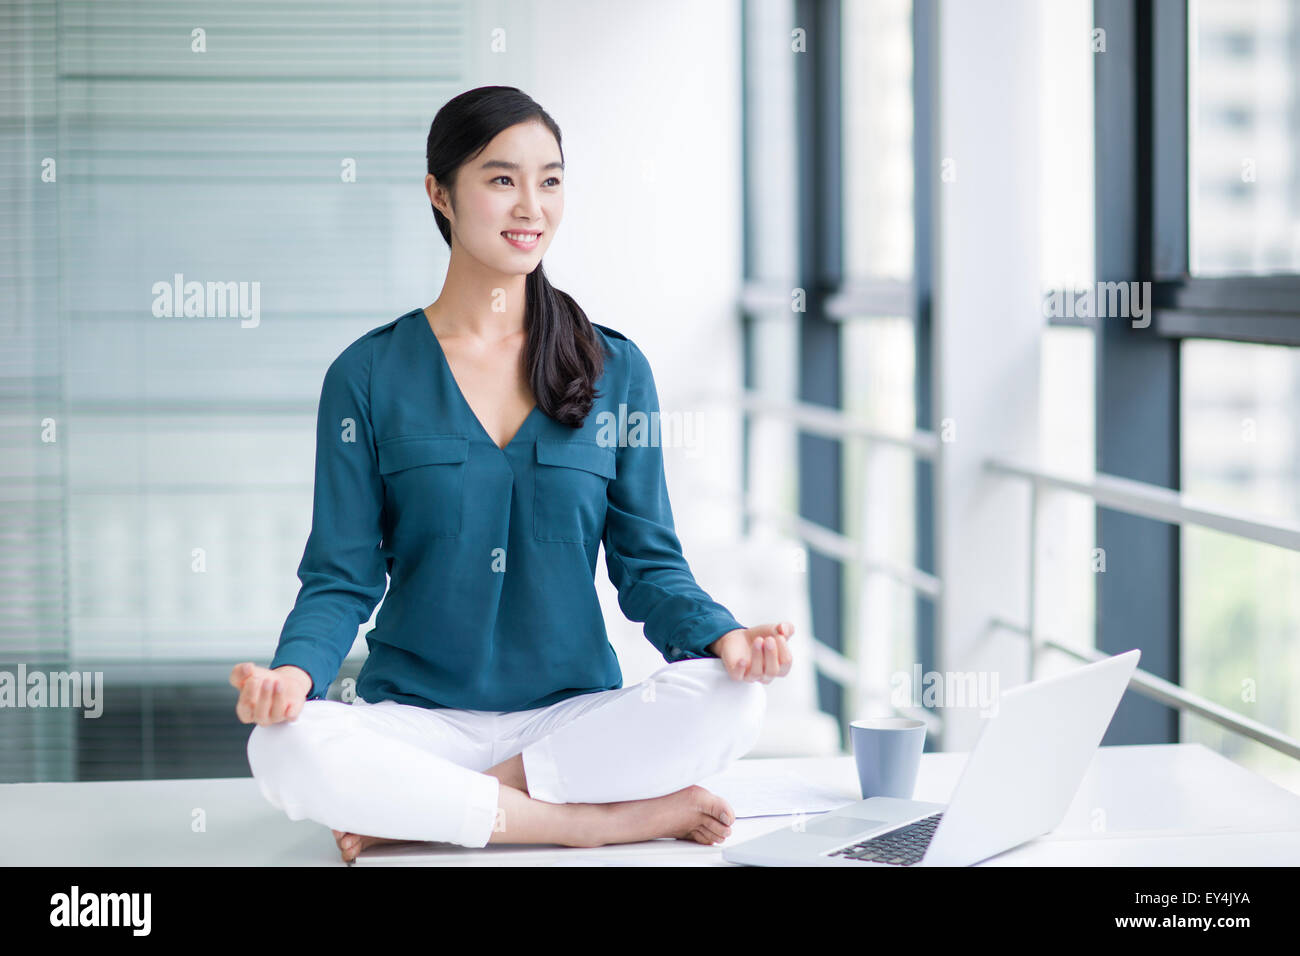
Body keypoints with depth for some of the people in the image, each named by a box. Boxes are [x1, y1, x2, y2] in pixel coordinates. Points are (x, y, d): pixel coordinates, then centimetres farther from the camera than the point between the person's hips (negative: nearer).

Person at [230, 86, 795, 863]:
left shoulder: (617, 370, 7)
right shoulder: (367, 376, 4)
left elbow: (647, 563, 7)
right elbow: (342, 578, 2)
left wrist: (723, 636, -15)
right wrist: (296, 670, -21)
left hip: (575, 712, 1)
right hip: (418, 720, -1)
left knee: (732, 701, -28)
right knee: (284, 750, -32)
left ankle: (425, 811, -20)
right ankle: (606, 818, -22)